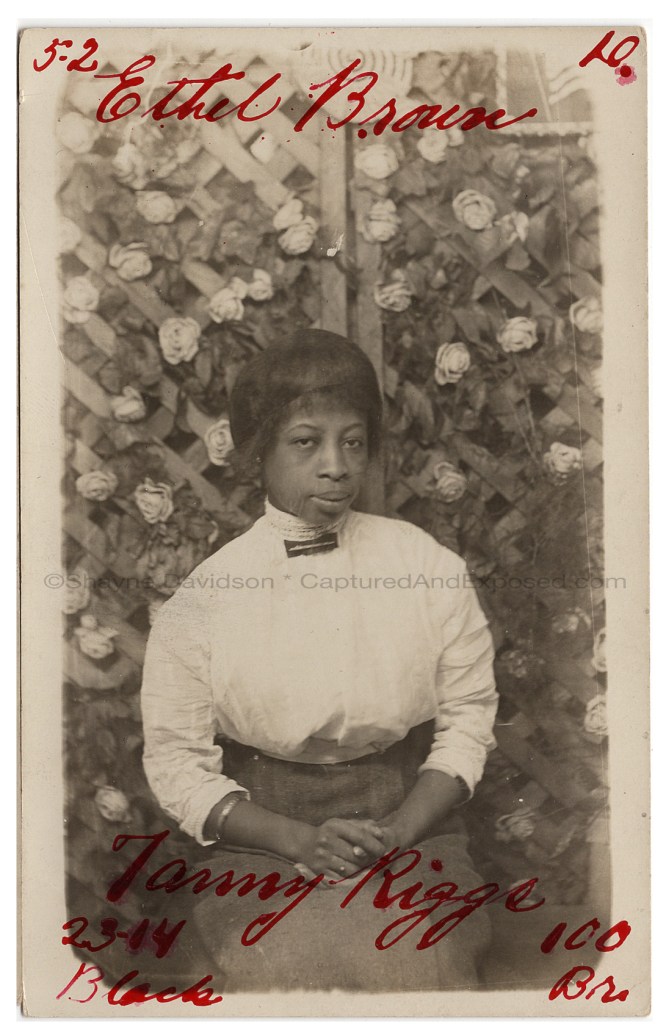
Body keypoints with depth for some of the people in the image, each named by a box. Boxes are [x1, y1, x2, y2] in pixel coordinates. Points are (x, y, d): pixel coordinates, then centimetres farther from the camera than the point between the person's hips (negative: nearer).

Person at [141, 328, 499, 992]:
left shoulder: (432, 569, -1)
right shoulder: (204, 598, -5)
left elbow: (468, 716, 3)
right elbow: (175, 761, -3)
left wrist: (396, 831, -11)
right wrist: (301, 839, -14)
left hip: (409, 827, 1)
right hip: (260, 841, -1)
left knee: (417, 962, -24)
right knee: (286, 965, -26)